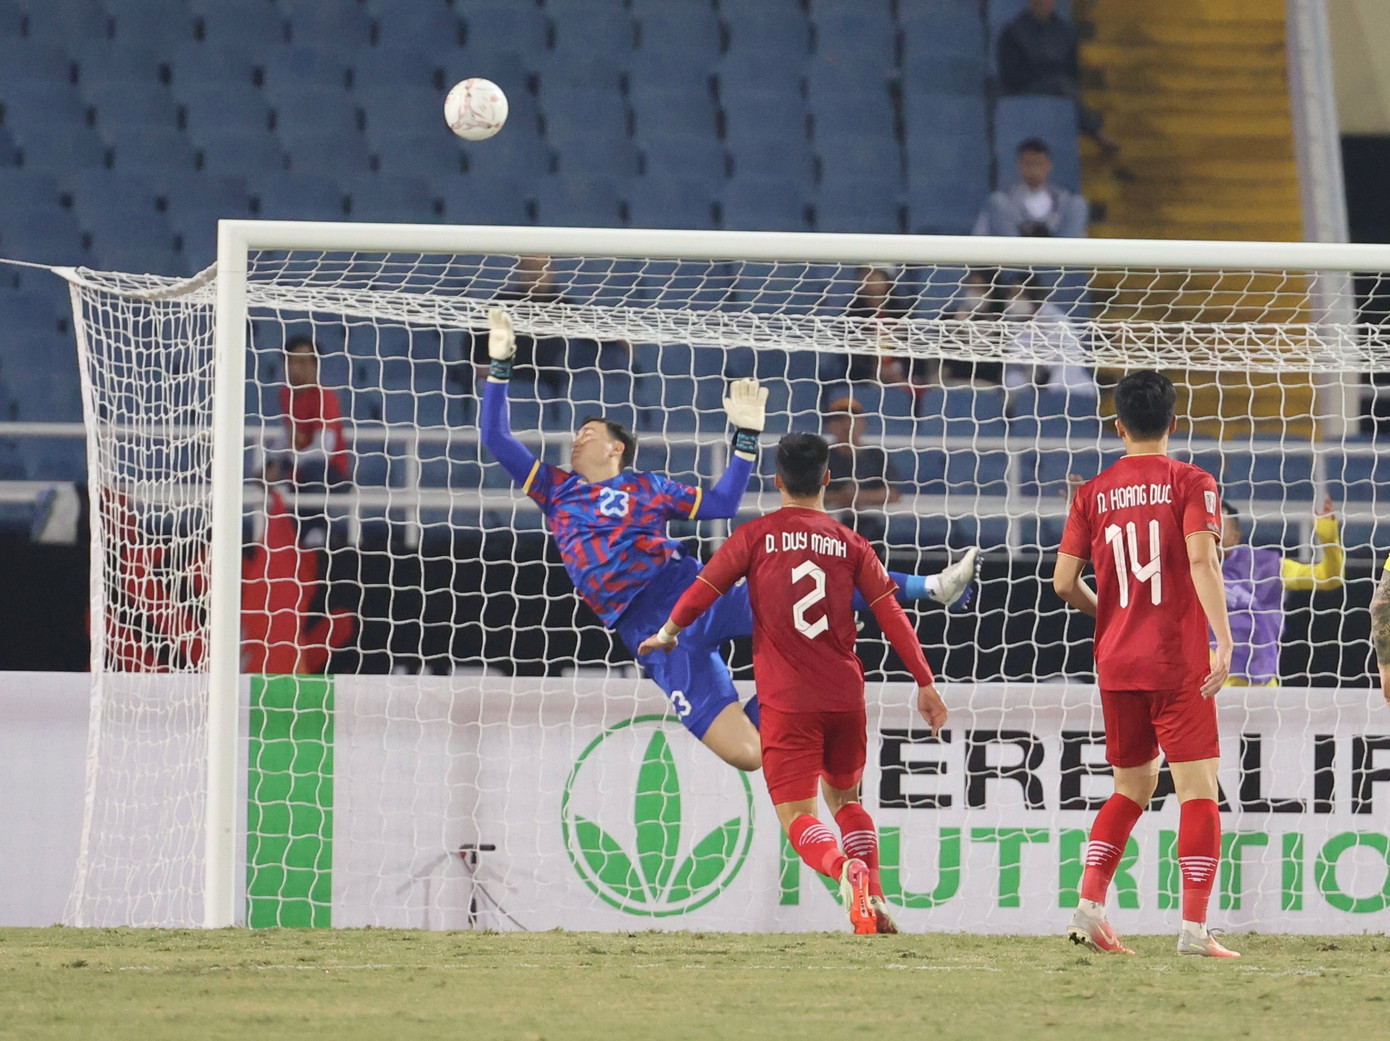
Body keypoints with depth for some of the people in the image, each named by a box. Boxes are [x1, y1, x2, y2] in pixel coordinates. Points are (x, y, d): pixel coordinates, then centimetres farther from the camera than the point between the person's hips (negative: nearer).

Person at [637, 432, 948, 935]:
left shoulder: (755, 536, 1)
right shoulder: (850, 543, 7)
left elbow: (704, 589, 3)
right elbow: (891, 613, 4)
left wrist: (666, 634, 22)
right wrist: (925, 683, 8)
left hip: (787, 700, -3)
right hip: (845, 695, 3)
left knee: (798, 816, -5)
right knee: (845, 799, 24)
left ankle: (846, 869, -35)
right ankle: (875, 902, 8)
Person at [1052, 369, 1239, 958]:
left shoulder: (1094, 493, 7)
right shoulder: (1190, 483, -3)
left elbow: (1064, 583, 5)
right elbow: (1201, 559, -17)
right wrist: (1223, 640, -21)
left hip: (1115, 665, 4)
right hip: (1177, 662, -4)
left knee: (1133, 787, 19)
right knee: (1198, 788, -3)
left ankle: (1088, 904, 6)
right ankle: (1195, 926, -13)